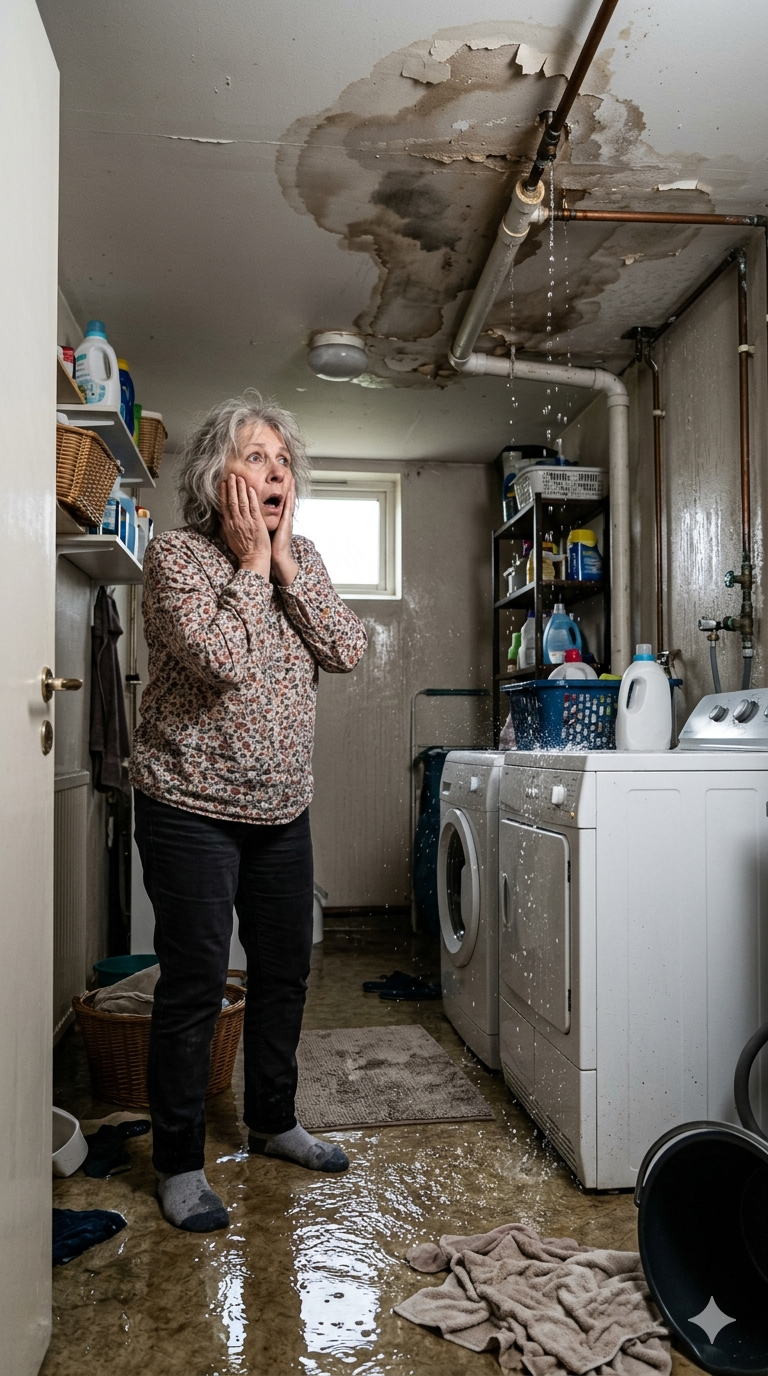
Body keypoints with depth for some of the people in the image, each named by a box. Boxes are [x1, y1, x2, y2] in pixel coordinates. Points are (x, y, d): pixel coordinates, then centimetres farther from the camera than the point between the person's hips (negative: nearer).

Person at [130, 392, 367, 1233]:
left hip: (283, 808, 6)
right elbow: (223, 660, -26)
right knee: (194, 983, 1)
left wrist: (284, 562, -11)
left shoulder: (300, 557, 6)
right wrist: (249, 563, -17)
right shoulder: (176, 556, -12)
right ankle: (179, 1162, 19)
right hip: (192, 807, -6)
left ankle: (272, 1120, 37)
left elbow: (346, 651, -7)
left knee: (284, 972, 16)